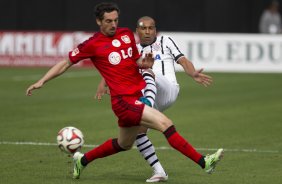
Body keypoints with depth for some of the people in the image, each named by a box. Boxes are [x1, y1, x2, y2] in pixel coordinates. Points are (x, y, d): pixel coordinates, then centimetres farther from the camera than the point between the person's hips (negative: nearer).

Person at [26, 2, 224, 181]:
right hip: (124, 100, -8)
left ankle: (82, 160, 41)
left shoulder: (127, 34, 11)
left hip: (139, 96, 8)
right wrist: (41, 82, 0)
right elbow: (66, 63, 4)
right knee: (165, 123, -21)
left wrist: (145, 63, -2)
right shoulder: (92, 44, -5)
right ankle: (203, 162, -24)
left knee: (124, 144, 23)